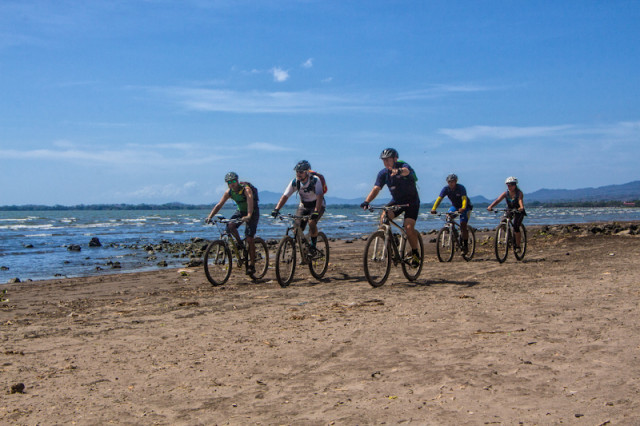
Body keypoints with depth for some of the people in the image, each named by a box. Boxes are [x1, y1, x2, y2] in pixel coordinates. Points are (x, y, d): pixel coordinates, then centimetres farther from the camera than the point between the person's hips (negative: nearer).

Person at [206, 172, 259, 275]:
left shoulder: (246, 189, -28)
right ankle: (240, 244, 1)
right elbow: (219, 205, -13)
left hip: (252, 212, -5)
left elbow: (250, 201, -44)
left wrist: (248, 216, -61)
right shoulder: (229, 192, -11)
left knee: (249, 238, -14)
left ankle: (252, 265, -5)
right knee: (230, 226, -25)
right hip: (240, 211, 5)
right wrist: (210, 216, -27)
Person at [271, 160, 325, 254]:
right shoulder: (295, 182, -15)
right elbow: (285, 196, -19)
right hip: (303, 206, 4)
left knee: (312, 222, -31)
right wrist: (276, 209, -33)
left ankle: (313, 244, -10)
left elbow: (320, 196, -37)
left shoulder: (315, 180, -27)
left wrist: (316, 211, -52)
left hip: (317, 206, -4)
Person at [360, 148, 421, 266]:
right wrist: (367, 201, -35)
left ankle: (416, 253, 2)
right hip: (396, 200, 4)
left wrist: (399, 171, -72)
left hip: (411, 201, -4)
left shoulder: (404, 166, -21)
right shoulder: (383, 173, -8)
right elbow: (376, 188, -17)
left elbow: (406, 171, -47)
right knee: (384, 218, -22)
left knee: (408, 227, -21)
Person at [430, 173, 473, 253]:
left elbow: (464, 199, -40)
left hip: (465, 207, -5)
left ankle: (465, 245, -10)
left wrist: (463, 208, -59)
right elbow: (439, 198, -27)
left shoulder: (461, 188, -26)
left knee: (463, 224, -19)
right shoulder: (446, 189, -16)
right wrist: (433, 208, -42)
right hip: (454, 206, 5)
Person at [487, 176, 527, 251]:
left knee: (516, 226, -21)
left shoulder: (519, 193, -16)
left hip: (518, 212, -4)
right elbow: (498, 200, -23)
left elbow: (520, 200, -37)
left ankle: (518, 246, -10)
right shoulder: (506, 193, -8)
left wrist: (521, 207, -59)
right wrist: (490, 206, -41)